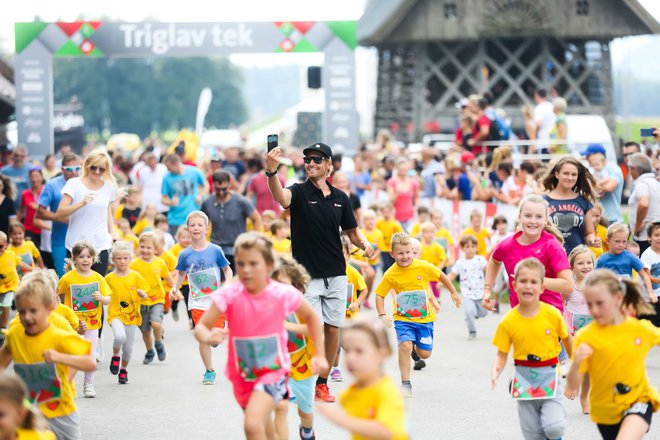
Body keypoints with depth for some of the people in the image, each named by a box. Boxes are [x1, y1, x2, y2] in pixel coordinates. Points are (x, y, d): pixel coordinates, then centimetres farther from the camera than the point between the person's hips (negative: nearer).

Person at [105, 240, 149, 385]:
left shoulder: (136, 276, 1)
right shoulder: (109, 278, 1)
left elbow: (144, 296, 3)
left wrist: (142, 294, -16)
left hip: (132, 315, 2)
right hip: (116, 314, -2)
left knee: (128, 345, 6)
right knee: (120, 336, -29)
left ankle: (123, 369, 31)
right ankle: (115, 356, 2)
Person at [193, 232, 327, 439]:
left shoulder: (284, 294, -15)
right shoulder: (229, 294, -15)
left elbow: (311, 317, 5)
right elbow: (200, 326, -15)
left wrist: (319, 355, 3)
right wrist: (208, 337, -39)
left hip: (274, 370, -3)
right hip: (243, 375, 3)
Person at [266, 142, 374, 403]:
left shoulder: (340, 198, 8)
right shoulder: (299, 192, -7)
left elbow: (352, 231, 19)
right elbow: (281, 197, -31)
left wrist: (365, 245, -4)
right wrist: (272, 172, -51)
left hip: (336, 276, 4)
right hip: (307, 276, -4)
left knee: (333, 330, 6)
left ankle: (322, 382, 19)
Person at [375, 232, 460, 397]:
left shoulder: (423, 267, -12)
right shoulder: (390, 274, -11)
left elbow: (441, 276, 6)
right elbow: (380, 295, -2)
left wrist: (453, 293, 17)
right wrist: (382, 314, -16)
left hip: (424, 317, 1)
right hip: (403, 318, -1)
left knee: (425, 354, 2)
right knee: (405, 346, -23)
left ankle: (416, 347, 42)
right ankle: (405, 384, -10)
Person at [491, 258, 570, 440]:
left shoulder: (552, 314, -11)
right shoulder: (509, 321, -10)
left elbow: (567, 339, 5)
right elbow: (502, 354, -5)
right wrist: (496, 372, -25)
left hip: (549, 376, -1)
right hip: (524, 377, 1)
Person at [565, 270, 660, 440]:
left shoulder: (642, 329, -8)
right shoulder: (586, 337, -14)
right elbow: (572, 386, -17)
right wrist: (576, 363, -35)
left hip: (638, 399, -1)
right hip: (605, 410, 1)